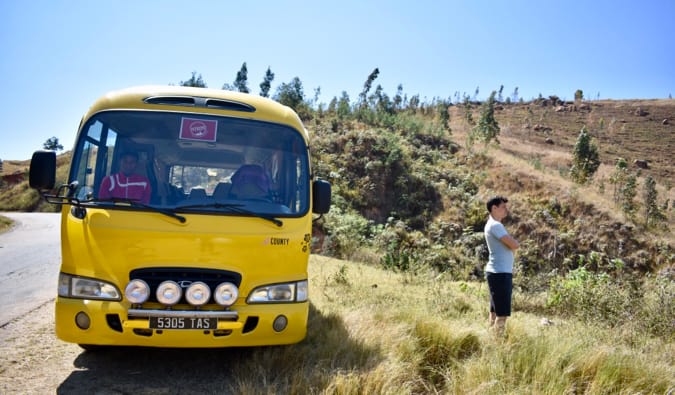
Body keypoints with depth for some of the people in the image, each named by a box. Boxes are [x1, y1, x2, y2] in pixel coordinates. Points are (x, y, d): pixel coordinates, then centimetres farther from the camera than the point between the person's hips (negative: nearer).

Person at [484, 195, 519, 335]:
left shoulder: (494, 225, 18)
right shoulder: (495, 225, -15)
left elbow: (508, 246, 19)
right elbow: (514, 245, -19)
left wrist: (511, 241, -2)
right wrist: (514, 241, 2)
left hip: (499, 273, 10)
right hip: (499, 273, -10)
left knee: (495, 311, 13)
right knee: (502, 312, -8)